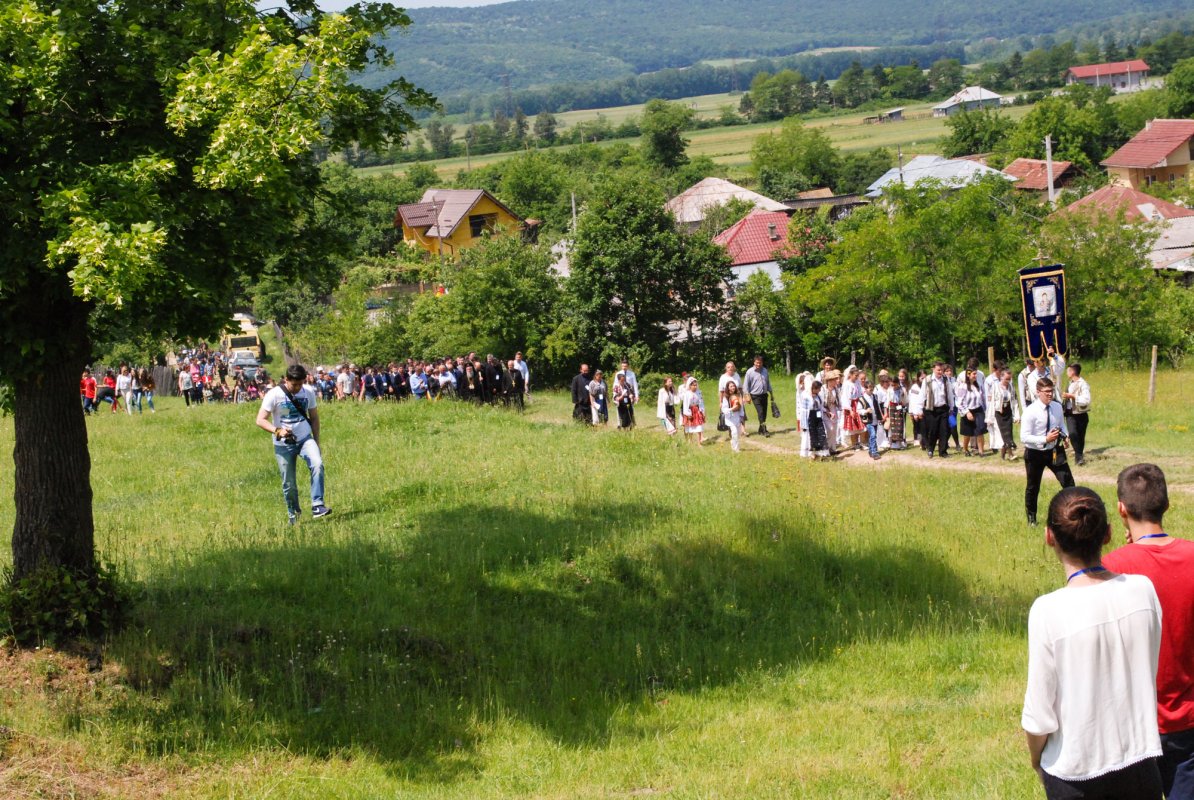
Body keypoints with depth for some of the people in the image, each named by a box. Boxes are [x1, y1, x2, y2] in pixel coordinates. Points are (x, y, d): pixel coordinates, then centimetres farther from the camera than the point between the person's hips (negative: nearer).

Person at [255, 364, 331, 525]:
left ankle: (317, 506, -27)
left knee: (317, 464, -26)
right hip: (284, 445, -2)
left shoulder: (308, 392, -2)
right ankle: (293, 514, 28)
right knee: (289, 484, 3)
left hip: (305, 439, 2)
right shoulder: (274, 395, -13)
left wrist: (316, 443, 10)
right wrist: (277, 431, -32)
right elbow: (260, 420, -15)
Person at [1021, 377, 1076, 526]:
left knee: (1068, 481, -5)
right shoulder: (1030, 412, -20)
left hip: (1054, 451, 4)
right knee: (1033, 487, 13)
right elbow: (1024, 437, -23)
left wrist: (1064, 436, -7)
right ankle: (1031, 517, 34)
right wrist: (1045, 439, -32)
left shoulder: (1057, 407, -3)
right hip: (1035, 453, -4)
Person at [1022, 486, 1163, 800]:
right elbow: (1149, 670, 5)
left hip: (1074, 773, -3)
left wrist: (1036, 759, 5)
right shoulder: (1143, 590, -9)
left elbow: (1038, 715, -13)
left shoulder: (1049, 611, -20)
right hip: (1139, 760, 3)